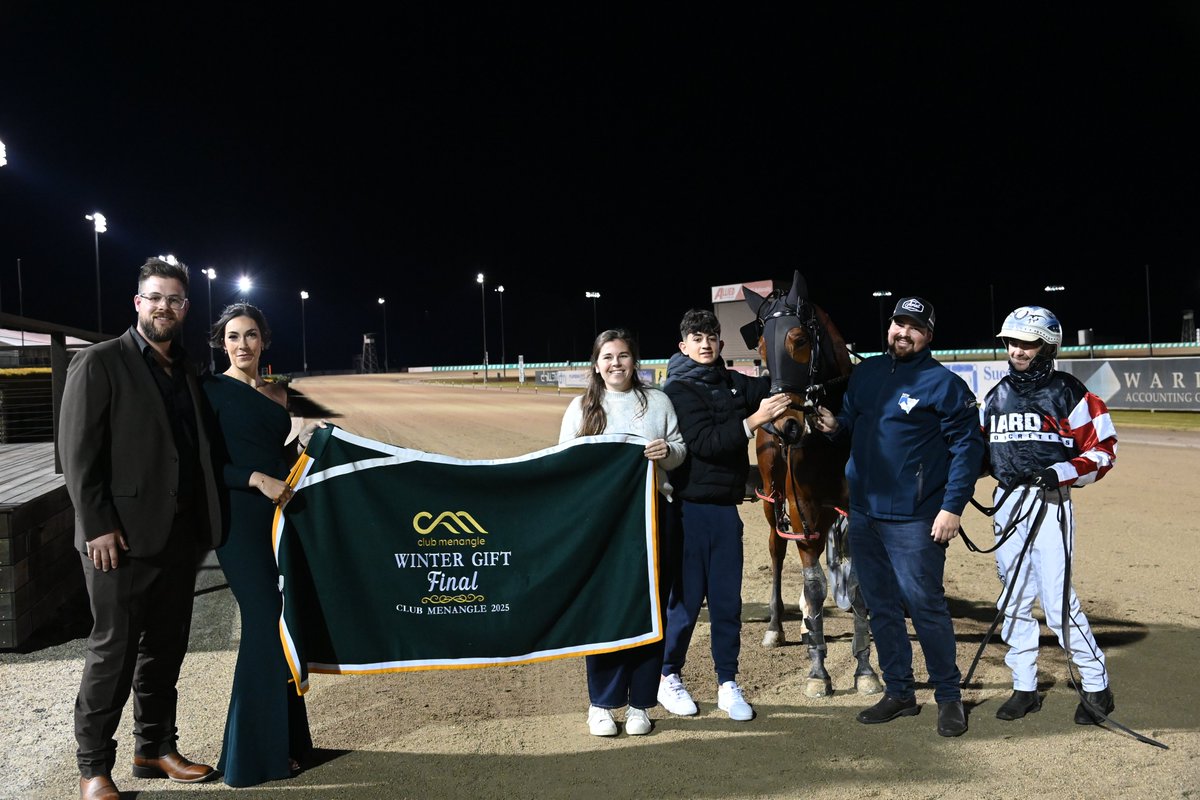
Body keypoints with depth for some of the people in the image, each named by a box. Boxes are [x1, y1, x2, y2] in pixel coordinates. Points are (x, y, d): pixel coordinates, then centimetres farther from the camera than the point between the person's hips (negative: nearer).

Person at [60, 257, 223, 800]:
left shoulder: (186, 370, 13)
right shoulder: (98, 363, -5)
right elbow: (77, 453, -10)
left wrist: (202, 520, 6)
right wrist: (98, 526, -15)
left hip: (180, 535, 6)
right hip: (123, 537, -6)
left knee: (165, 650, 14)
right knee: (113, 652, 3)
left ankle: (154, 749, 29)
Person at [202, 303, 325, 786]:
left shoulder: (276, 395, 14)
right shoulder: (212, 391, -5)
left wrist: (304, 441, 3)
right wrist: (258, 479, -19)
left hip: (278, 515, 7)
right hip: (240, 519, -7)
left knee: (279, 622, 9)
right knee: (264, 622, -7)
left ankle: (283, 738, 21)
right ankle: (254, 754, 4)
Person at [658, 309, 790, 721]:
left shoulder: (732, 383, 10)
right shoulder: (678, 390, -9)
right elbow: (705, 443, -18)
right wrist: (753, 420, -25)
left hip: (726, 507, 5)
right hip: (690, 508, -5)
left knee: (727, 601, 10)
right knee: (686, 598, 4)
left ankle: (727, 684, 21)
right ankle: (669, 678, 22)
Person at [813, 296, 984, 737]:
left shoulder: (944, 384, -7)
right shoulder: (864, 373, 10)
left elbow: (967, 446, -9)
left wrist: (953, 507, -15)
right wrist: (834, 425, -4)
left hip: (914, 520, -6)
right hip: (863, 512, 6)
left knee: (926, 606, -1)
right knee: (881, 607, 14)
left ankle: (949, 696, 17)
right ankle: (898, 692, 27)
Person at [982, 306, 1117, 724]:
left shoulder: (1067, 392, -4)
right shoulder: (998, 395, 13)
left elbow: (1103, 449, -5)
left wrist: (1059, 472, -18)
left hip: (1049, 502, -6)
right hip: (1007, 501, 6)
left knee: (1057, 601, -5)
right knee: (1014, 599, 10)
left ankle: (1097, 686, 14)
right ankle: (1024, 687, 21)